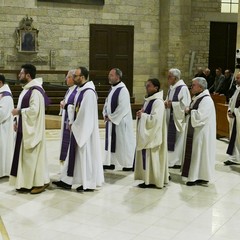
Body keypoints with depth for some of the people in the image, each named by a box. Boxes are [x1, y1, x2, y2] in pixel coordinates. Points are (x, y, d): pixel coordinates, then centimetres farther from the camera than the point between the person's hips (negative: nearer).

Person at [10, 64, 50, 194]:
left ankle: (40, 182, 7)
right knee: (25, 156, 12)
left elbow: (34, 110, -26)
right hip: (25, 128, 10)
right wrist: (18, 122, 13)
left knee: (33, 155, -3)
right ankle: (27, 183, 19)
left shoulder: (35, 90, -18)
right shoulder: (27, 89, 13)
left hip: (32, 129, -10)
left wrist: (19, 111, -14)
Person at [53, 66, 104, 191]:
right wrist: (72, 123, 6)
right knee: (74, 154, 13)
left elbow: (86, 113, -21)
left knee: (86, 155, 0)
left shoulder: (88, 92, -19)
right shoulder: (81, 90, 11)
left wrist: (74, 125, -12)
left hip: (84, 130, -10)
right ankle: (67, 181, 21)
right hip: (77, 129, 10)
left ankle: (89, 184, 11)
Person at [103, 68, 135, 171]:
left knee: (123, 142, 0)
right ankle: (110, 163, 21)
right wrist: (106, 115, 2)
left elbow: (123, 108, -22)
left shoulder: (123, 90, -16)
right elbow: (107, 103, 18)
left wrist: (111, 117, -17)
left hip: (120, 122, -9)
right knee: (111, 142, 12)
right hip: (111, 120, 9)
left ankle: (128, 164, 10)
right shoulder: (113, 89, 11)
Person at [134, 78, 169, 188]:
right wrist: (140, 114, 2)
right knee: (146, 156, 11)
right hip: (145, 133, 10)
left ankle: (152, 181, 5)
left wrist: (142, 115, -16)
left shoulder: (158, 102, -16)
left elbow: (155, 119, -25)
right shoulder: (148, 100, 13)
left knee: (151, 156, -4)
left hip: (152, 135, -10)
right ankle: (148, 180, 18)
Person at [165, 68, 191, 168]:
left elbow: (185, 104, -20)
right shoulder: (171, 88, 12)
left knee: (178, 140, -1)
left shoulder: (183, 88, -14)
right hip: (171, 118, 8)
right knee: (171, 139, 11)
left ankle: (178, 161, 7)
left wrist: (171, 104, -18)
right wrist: (166, 103, -1)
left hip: (179, 118, -8)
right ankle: (172, 159, 19)